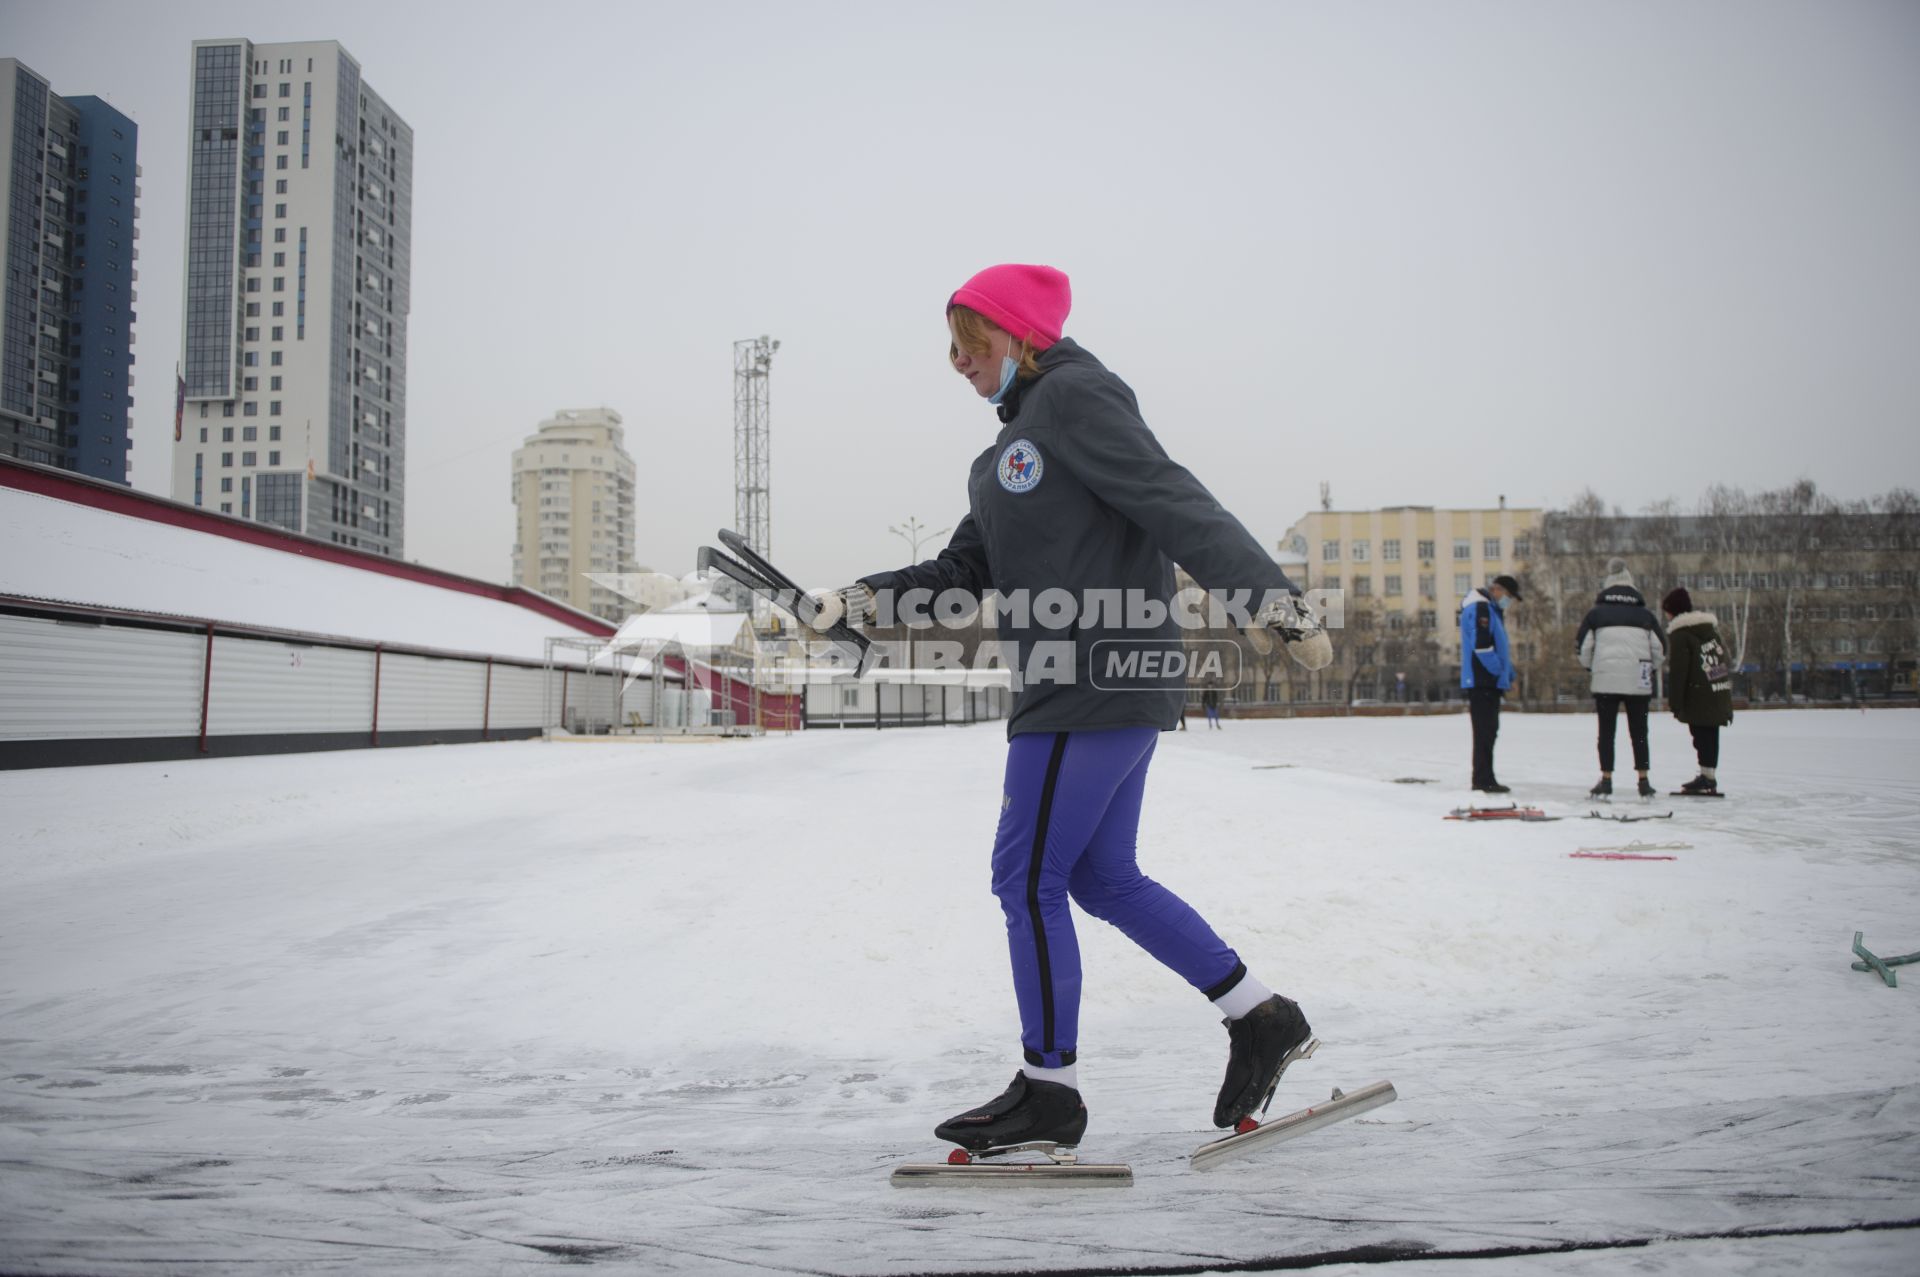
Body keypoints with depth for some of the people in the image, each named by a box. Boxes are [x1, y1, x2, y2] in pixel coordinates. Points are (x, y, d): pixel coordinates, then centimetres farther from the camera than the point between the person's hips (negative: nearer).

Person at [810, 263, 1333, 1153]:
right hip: (1096, 686, 10)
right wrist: (867, 598, 5)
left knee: (1028, 877, -4)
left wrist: (1267, 593, -26)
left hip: (1097, 681, -10)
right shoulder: (1007, 452, 22)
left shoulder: (1073, 395, -7)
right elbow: (967, 571, 18)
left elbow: (1173, 501, -18)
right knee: (1102, 879, 14)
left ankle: (1049, 1088, 9)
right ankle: (1261, 1019, 22)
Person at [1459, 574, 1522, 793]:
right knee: (1485, 731, -9)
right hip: (1483, 681, -10)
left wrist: (1508, 674, 15)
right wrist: (1501, 672, -15)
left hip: (1490, 682, 10)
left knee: (1487, 731, 12)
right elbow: (1481, 646, -22)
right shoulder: (1480, 608, -12)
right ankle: (1484, 780, -9)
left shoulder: (1491, 610, 21)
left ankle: (1483, 779, 17)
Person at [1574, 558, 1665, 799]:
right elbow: (1660, 648, 8)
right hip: (1639, 682, 2)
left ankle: (1606, 781, 2)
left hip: (1606, 680, -2)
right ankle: (1643, 782, 9)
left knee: (1606, 731, 4)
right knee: (1639, 732, 9)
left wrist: (1592, 666, 18)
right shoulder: (1645, 614, 9)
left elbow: (1582, 645, 1)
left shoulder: (1597, 612, 3)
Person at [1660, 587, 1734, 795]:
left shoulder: (1680, 634, -7)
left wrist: (1674, 701, -9)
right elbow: (1726, 659, 20)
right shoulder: (1710, 627, 18)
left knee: (1702, 736, -6)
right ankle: (1709, 778, 16)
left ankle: (1707, 777, -8)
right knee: (1710, 735, 11)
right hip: (1720, 694, 8)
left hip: (1699, 697, -8)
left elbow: (1678, 671, -11)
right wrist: (1727, 686, 24)